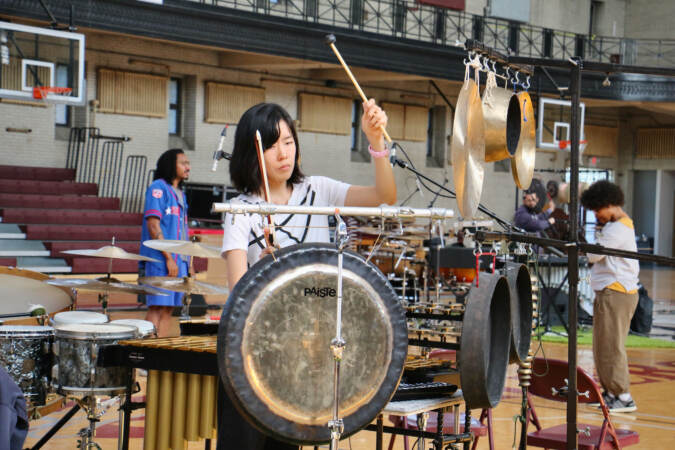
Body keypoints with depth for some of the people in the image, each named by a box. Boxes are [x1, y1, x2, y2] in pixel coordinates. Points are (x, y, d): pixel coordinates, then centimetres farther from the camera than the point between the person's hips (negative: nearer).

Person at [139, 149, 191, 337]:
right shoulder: (158, 188, -4)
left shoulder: (180, 194, 22)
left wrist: (187, 261, 16)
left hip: (179, 261, 8)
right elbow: (153, 224, -12)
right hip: (161, 259, -8)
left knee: (169, 308, 6)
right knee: (157, 307, -12)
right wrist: (169, 258, -17)